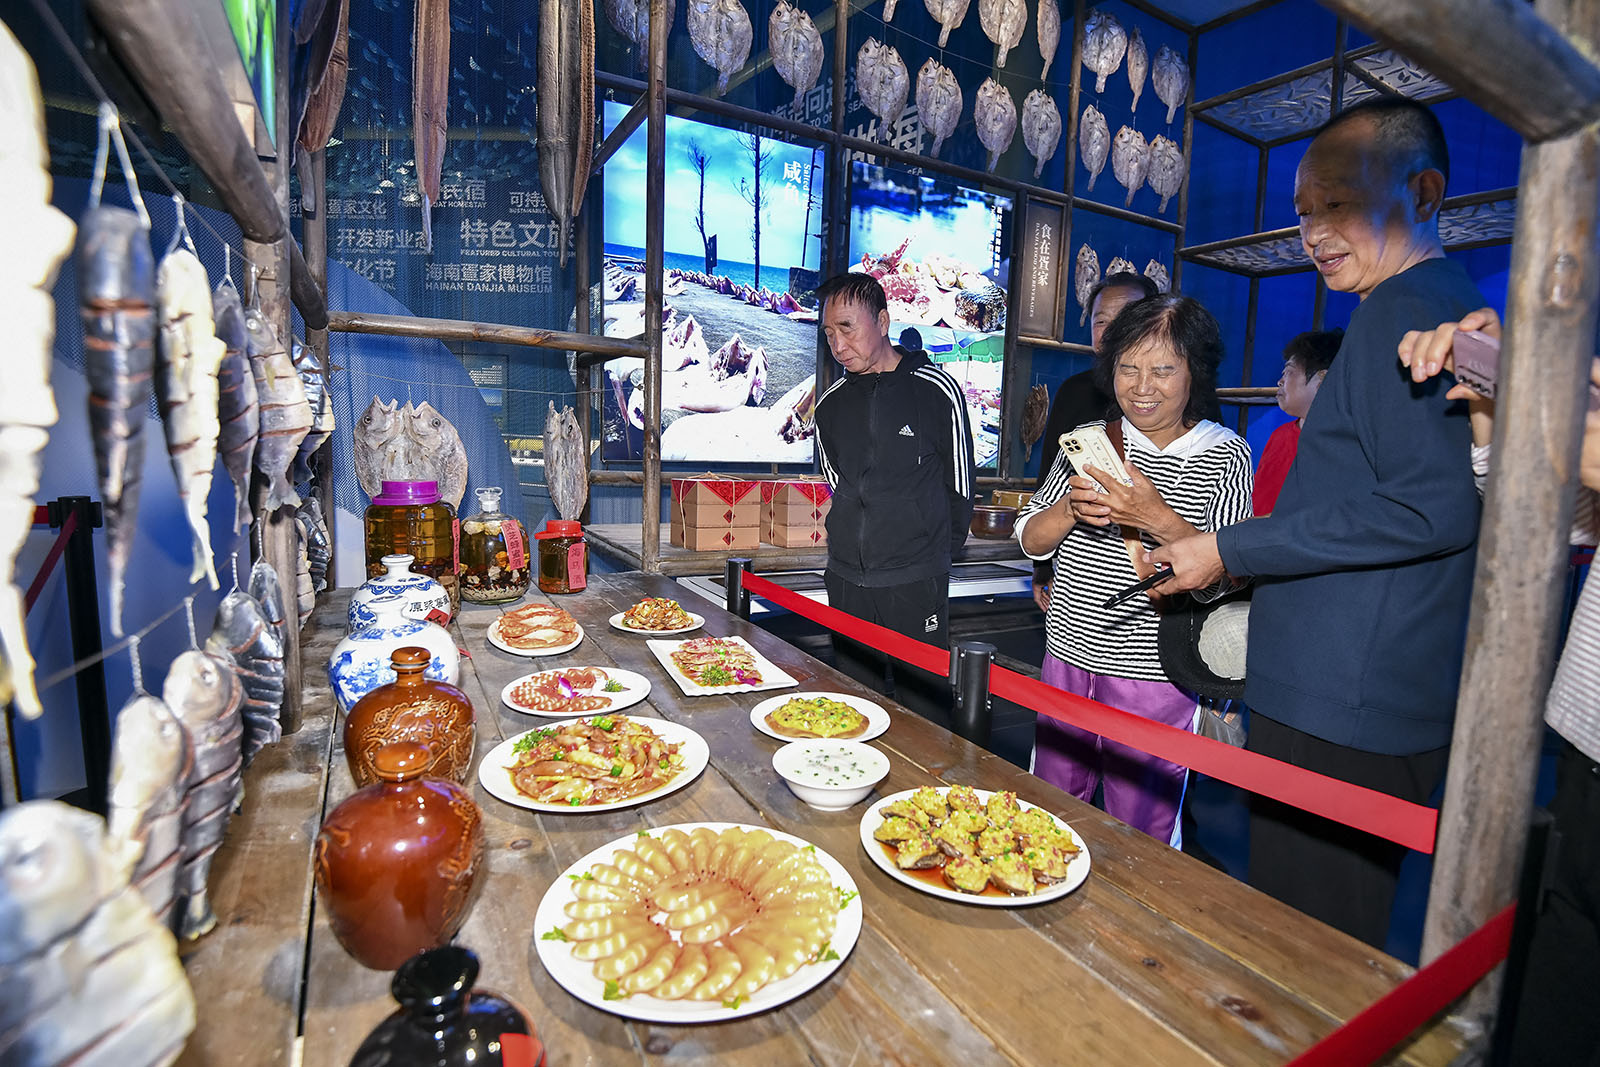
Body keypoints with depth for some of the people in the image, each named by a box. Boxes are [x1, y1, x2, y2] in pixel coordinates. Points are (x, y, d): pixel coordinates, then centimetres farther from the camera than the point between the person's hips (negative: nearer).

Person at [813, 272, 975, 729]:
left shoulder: (938, 391, -6)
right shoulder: (830, 404, 7)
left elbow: (959, 490, 1)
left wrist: (930, 555, 8)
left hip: (916, 585, -4)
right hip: (846, 581, 5)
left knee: (923, 708, 3)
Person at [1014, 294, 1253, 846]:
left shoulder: (1226, 455, -4)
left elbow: (1224, 577, -11)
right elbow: (1031, 540, 5)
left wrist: (1160, 518, -25)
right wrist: (1070, 509, -15)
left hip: (1154, 676, -3)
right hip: (1068, 656, 4)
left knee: (1138, 834, 10)